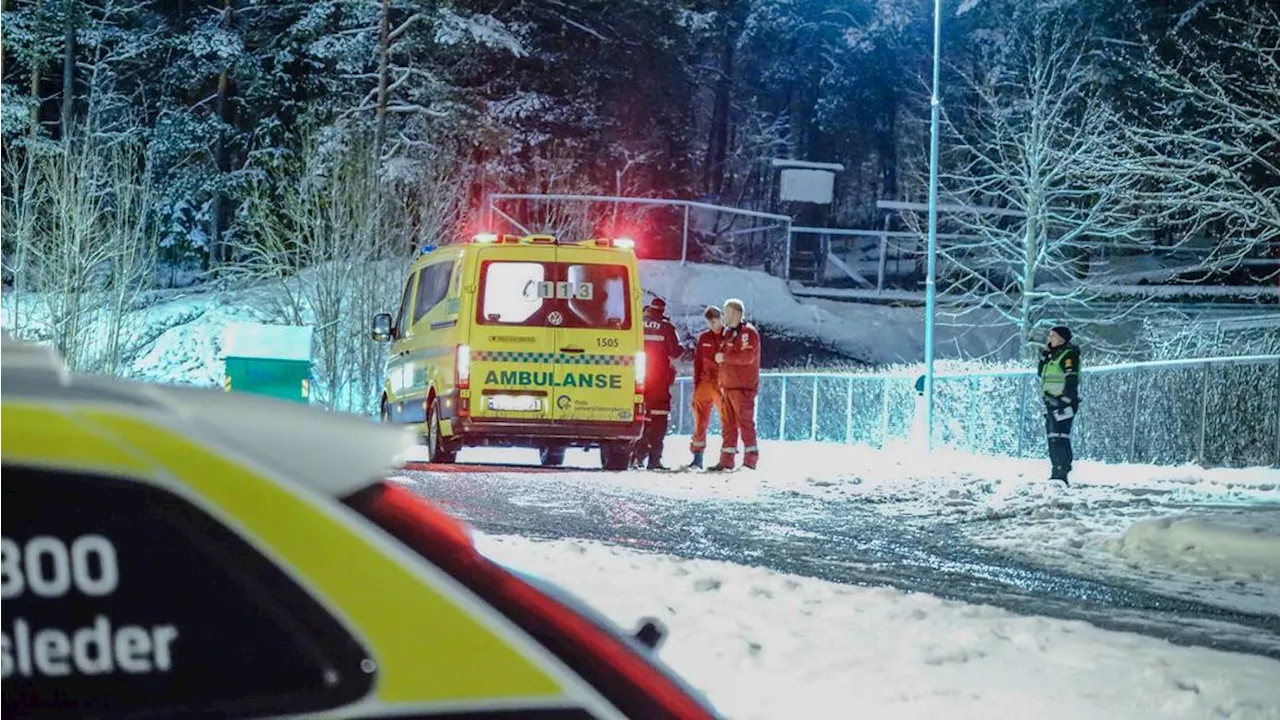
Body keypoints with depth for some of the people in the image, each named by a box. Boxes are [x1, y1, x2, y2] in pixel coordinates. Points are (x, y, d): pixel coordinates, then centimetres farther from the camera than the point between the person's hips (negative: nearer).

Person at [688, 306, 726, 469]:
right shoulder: (704, 338, 12)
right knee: (700, 420, 2)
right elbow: (698, 363, 15)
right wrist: (696, 385, 9)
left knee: (726, 419, -4)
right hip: (705, 382, 4)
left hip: (723, 384, -4)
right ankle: (697, 457, 7)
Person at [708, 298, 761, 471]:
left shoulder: (748, 332, -8)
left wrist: (725, 357, -15)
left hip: (742, 387, -9)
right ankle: (727, 460, 9)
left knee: (745, 421, -9)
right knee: (728, 424, 7)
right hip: (728, 386, 9)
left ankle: (750, 460, -7)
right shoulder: (728, 333, 20)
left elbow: (747, 357, -21)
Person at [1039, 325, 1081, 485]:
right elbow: (1041, 373, 25)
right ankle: (1057, 472, 17)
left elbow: (1071, 380, -17)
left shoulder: (1069, 355, -9)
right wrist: (1044, 353, 16)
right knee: (1052, 440, 12)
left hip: (1062, 403, -10)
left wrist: (1065, 401, -23)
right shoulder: (1053, 355, 19)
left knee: (1059, 440, -16)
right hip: (1051, 402, 10)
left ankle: (1061, 474, -21)